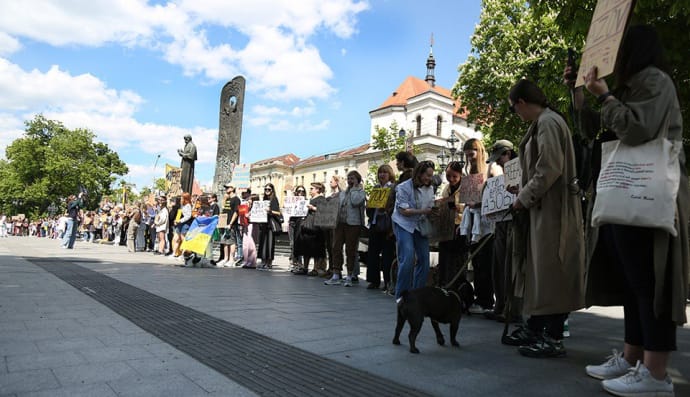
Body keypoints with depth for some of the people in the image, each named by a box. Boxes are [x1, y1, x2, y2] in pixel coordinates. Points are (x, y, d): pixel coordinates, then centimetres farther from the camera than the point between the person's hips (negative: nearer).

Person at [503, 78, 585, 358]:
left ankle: (554, 338, 4)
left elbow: (549, 169, -20)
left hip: (552, 208, -10)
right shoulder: (541, 123, 18)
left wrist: (524, 198, -12)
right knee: (537, 269, 12)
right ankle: (535, 329, 22)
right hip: (542, 207, 10)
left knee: (550, 271, -5)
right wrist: (524, 192, 13)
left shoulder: (548, 122, -11)